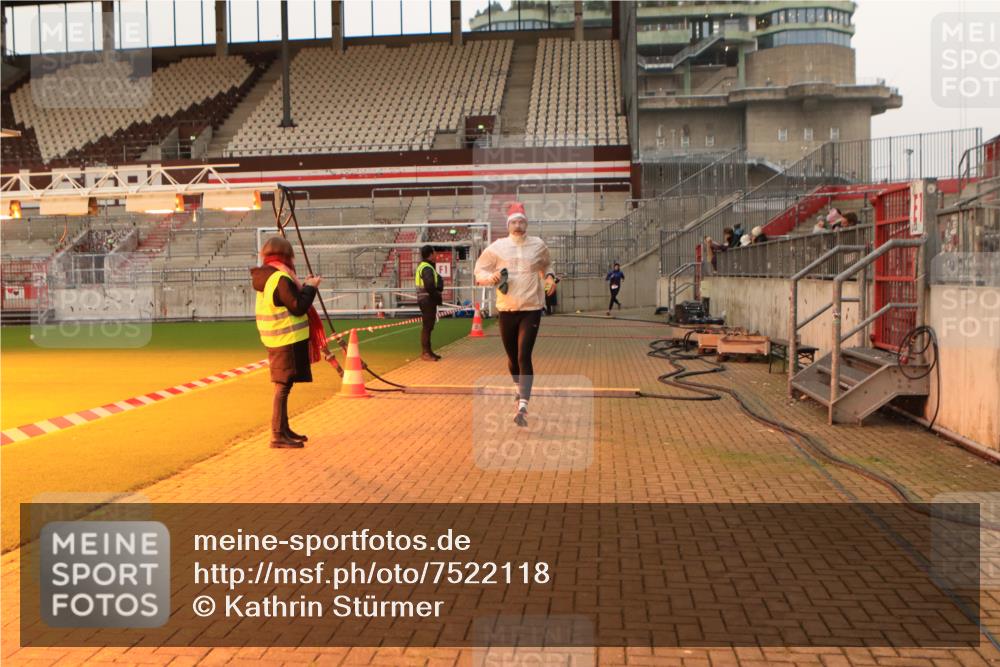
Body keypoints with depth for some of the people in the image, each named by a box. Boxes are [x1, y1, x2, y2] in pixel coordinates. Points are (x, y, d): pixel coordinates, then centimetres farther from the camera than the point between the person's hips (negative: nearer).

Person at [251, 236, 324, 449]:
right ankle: (278, 436, -4)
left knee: (284, 385, 17)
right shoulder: (281, 279, -18)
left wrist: (303, 286, 14)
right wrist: (310, 287, -8)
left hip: (277, 340, 10)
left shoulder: (267, 278, 12)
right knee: (283, 386, -7)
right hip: (287, 341, -10)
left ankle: (284, 429, 26)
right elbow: (298, 307, -20)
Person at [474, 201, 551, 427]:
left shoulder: (538, 245, 3)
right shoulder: (498, 246, 0)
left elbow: (546, 267, 23)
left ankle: (522, 407, -17)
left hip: (531, 309, -2)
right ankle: (521, 391, 42)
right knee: (512, 357, 13)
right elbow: (479, 270, 6)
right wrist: (491, 277, -12)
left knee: (524, 356, -13)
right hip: (506, 310, 2)